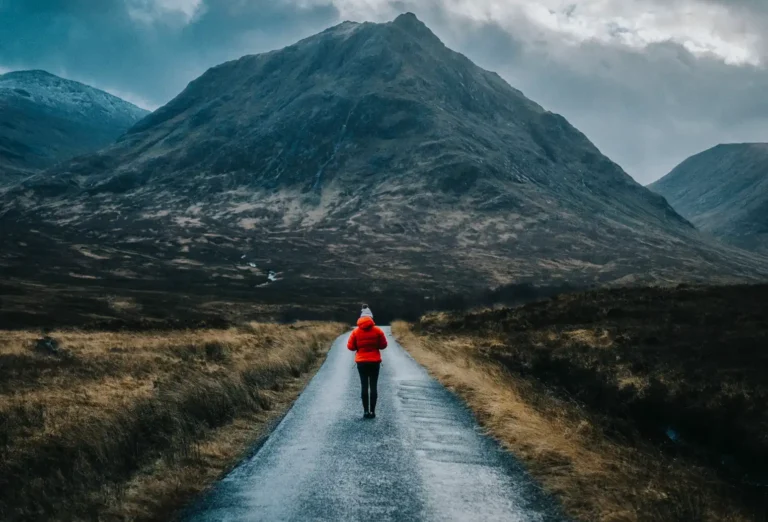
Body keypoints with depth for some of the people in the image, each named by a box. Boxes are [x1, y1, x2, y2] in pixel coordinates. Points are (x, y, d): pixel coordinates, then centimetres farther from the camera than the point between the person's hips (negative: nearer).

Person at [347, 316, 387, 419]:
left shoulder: (356, 331, -3)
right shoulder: (377, 330, -4)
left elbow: (350, 346, -1)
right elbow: (383, 345, 1)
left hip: (361, 362, 0)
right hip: (375, 361, 0)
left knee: (364, 386, 4)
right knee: (373, 386, 3)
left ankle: (366, 411, 1)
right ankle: (372, 411, 1)